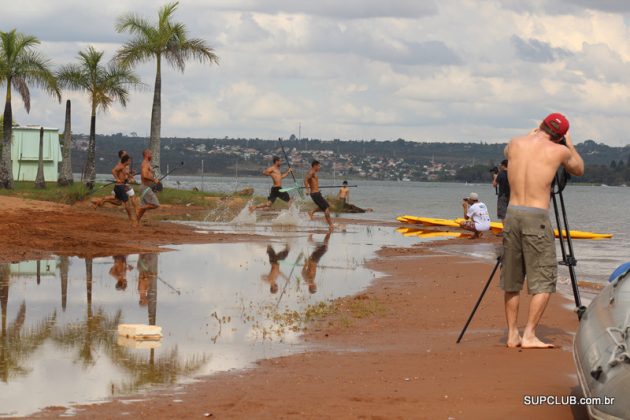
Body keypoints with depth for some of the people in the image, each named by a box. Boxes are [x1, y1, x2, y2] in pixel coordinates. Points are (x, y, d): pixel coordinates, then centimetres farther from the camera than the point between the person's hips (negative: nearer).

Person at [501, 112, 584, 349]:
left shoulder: (515, 145, 8)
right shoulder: (559, 151, -1)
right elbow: (579, 170, 20)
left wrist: (533, 134, 40)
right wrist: (568, 143, 30)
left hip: (512, 213, 5)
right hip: (537, 216, -5)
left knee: (512, 279, 14)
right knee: (544, 281, 2)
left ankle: (513, 335, 16)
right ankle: (529, 336, -6)